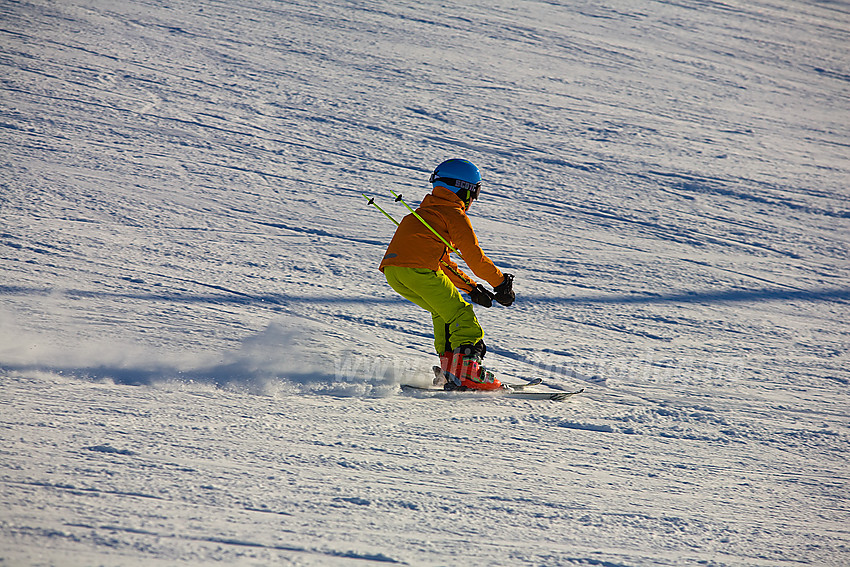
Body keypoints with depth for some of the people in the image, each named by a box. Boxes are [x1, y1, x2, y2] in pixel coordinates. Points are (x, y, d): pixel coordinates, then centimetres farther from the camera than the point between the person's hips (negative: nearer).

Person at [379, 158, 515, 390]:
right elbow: (474, 255, 0)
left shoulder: (426, 211, 34)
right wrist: (500, 282, 10)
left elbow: (442, 262, 37)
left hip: (392, 271, 9)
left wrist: (471, 287, 33)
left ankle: (449, 366, 17)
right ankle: (465, 373, -17)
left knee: (442, 312, 25)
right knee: (460, 315, -3)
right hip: (419, 270, -9)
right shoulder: (455, 214, 6)